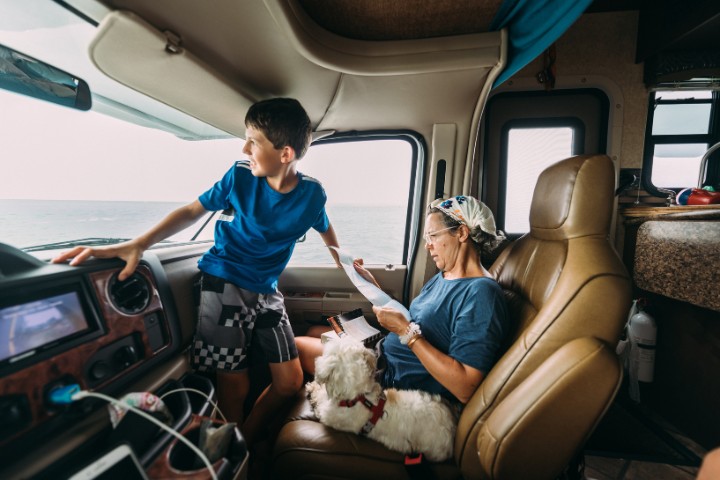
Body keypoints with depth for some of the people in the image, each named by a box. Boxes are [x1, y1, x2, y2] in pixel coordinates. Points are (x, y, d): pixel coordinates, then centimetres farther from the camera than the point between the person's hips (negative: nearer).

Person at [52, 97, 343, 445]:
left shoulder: (311, 193, -7)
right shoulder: (241, 175, -11)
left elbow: (325, 229, 13)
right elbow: (192, 211, -3)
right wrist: (137, 245, -16)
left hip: (266, 290, 3)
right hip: (224, 282, -2)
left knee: (290, 381, 4)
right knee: (235, 385, -1)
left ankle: (247, 444, 31)